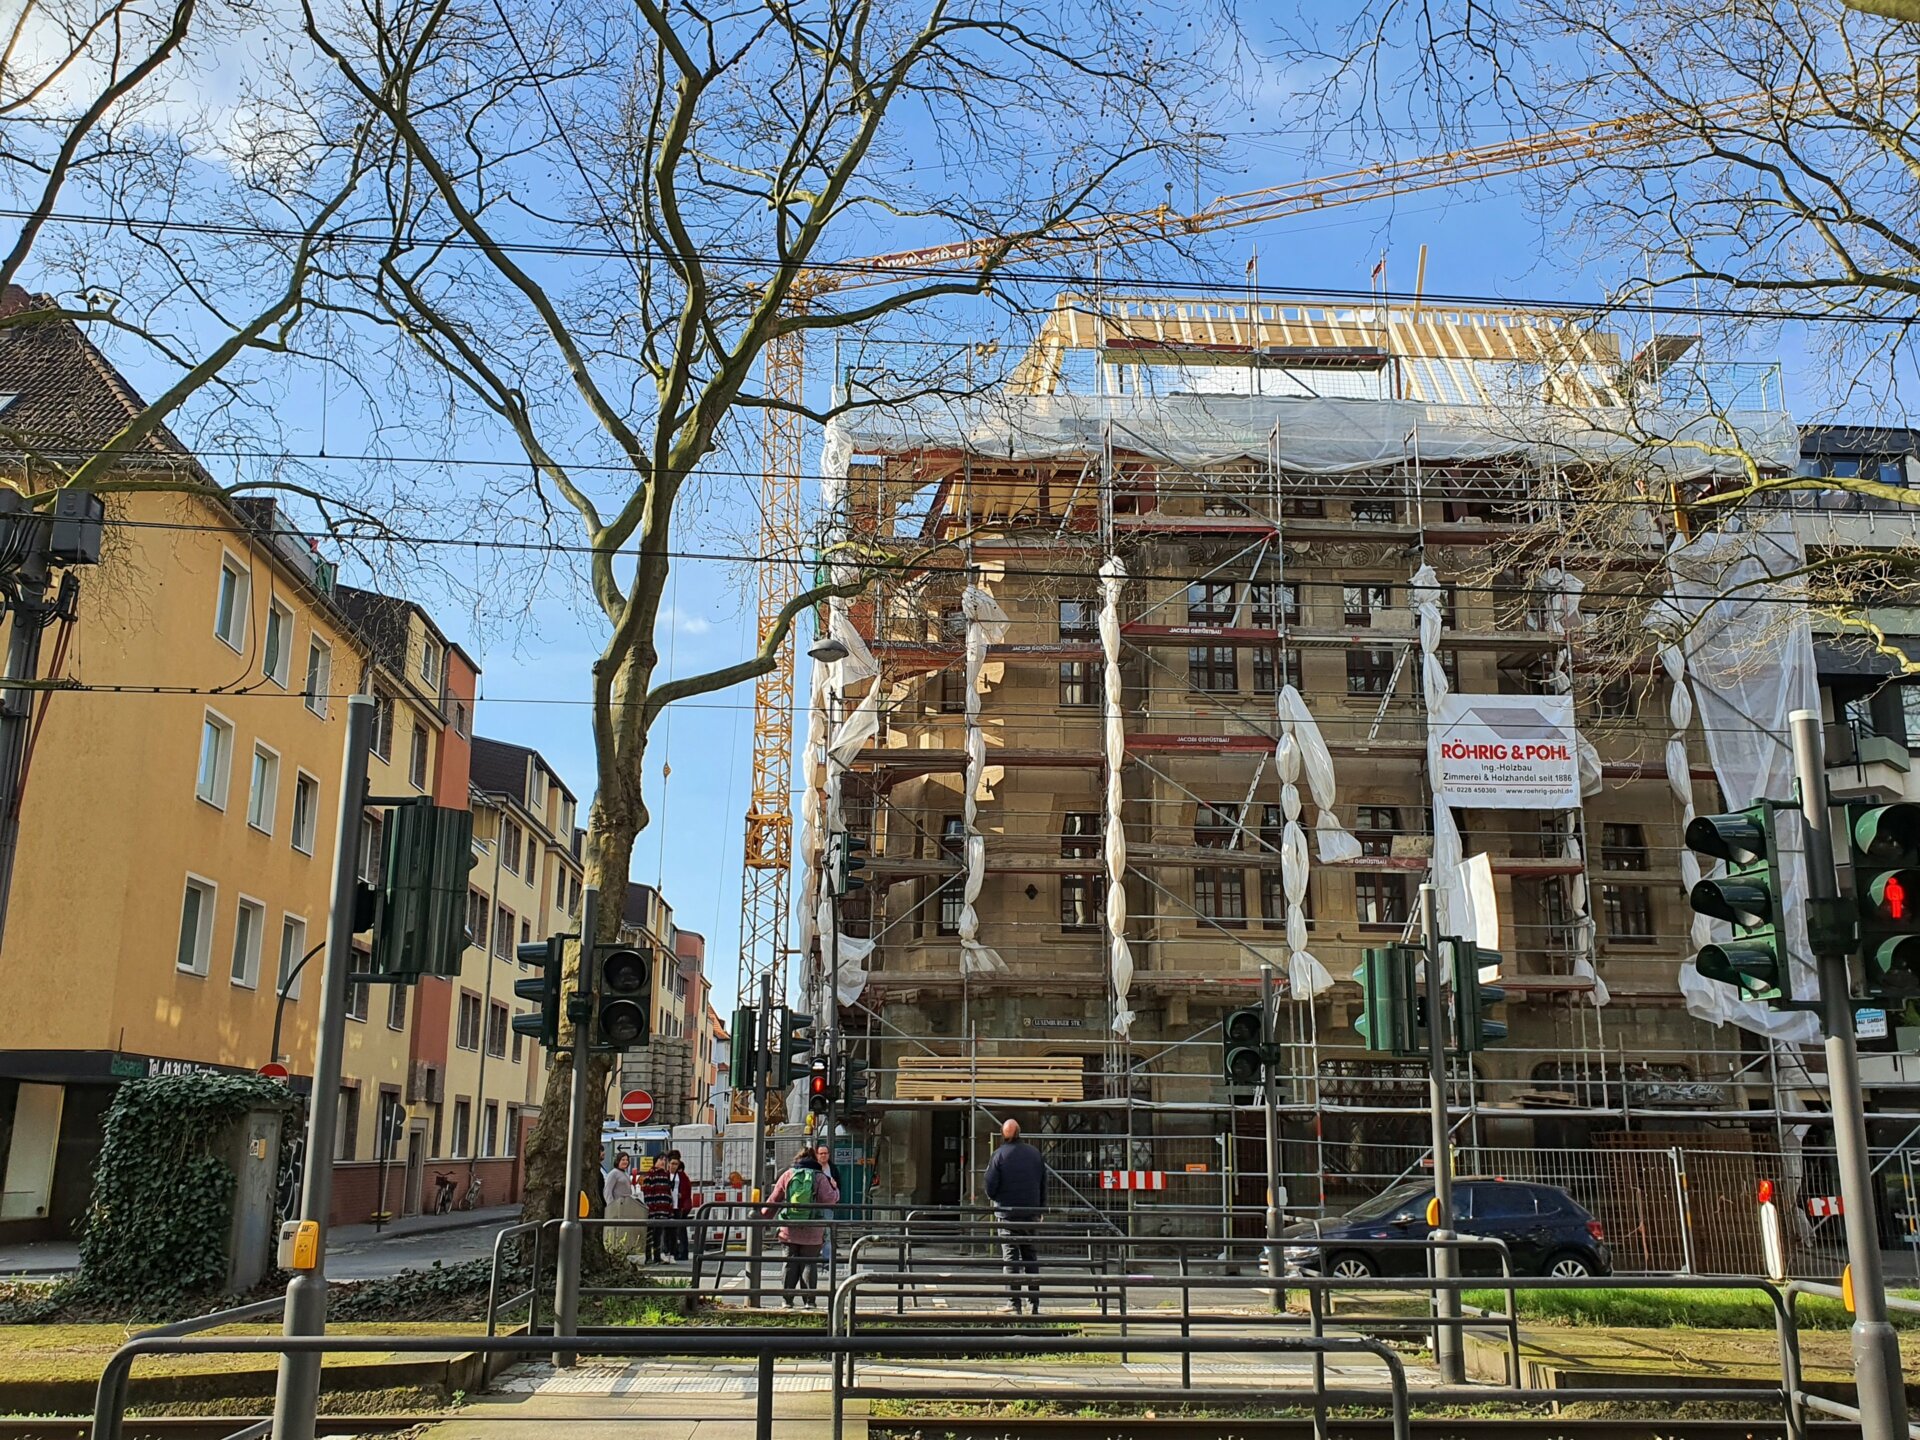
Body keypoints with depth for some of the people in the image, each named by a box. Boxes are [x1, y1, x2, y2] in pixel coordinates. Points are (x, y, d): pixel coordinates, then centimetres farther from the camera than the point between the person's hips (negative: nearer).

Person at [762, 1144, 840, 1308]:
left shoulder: (788, 1175, 4)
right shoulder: (819, 1177, -2)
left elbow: (774, 1200, 6)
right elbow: (829, 1199, -8)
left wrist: (763, 1217, 16)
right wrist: (835, 1189, 13)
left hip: (789, 1230, 2)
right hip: (812, 1231, -2)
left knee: (790, 1264, 10)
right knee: (809, 1264, 5)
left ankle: (788, 1299, 9)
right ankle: (809, 1300, 2)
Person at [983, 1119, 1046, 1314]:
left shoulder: (999, 1155, -9)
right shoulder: (1035, 1153, 4)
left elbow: (990, 1187, -11)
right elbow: (1044, 1184, 8)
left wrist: (994, 1198, 11)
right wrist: (1040, 1209, 17)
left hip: (1008, 1212, -4)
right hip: (1032, 1213, 4)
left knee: (1011, 1258, 1)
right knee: (1031, 1257, 13)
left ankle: (1015, 1304, -2)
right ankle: (1034, 1303, 13)